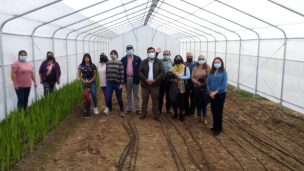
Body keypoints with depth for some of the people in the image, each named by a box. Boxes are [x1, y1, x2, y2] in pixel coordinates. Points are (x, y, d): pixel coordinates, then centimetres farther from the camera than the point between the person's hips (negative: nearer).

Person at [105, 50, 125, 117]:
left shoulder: (120, 63, -4)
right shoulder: (108, 63, 8)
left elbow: (122, 74, -7)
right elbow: (107, 72, 12)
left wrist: (121, 84, -11)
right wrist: (107, 81, 9)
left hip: (117, 83, -3)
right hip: (109, 83, 3)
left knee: (119, 98, 5)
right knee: (108, 98, -2)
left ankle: (122, 111, 22)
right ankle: (110, 109, 21)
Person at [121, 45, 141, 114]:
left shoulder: (138, 59, -2)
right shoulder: (123, 59, 3)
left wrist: (139, 78, -9)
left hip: (135, 79, -2)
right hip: (127, 79, 2)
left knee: (135, 95, 5)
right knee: (128, 95, 12)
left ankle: (137, 109, 11)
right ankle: (129, 108, 19)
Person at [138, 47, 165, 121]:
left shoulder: (159, 62, 2)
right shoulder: (143, 62, 6)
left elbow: (162, 72, -5)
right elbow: (140, 72, 0)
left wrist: (155, 80, -15)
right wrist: (146, 79, -14)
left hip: (155, 85, -1)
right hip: (145, 84, 2)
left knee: (155, 101, 3)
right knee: (144, 100, 8)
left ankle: (157, 115, 10)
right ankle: (143, 114, 19)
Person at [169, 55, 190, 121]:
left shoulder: (185, 68, 0)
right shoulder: (172, 68, 9)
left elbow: (188, 76, -9)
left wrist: (180, 77, -19)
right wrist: (172, 78, -16)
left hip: (182, 87, -2)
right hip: (174, 86, 2)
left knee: (181, 101, 2)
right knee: (173, 100, 3)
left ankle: (181, 114, 17)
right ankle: (175, 113, 23)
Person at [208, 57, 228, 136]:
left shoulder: (223, 72, -9)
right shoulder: (211, 72, 5)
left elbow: (224, 85, -15)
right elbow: (208, 83, 5)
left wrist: (215, 92, -18)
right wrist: (210, 92, -9)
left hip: (220, 94, -4)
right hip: (212, 95, 4)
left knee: (218, 111, 1)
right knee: (213, 110, 11)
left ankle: (218, 128, 14)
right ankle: (215, 126, 26)